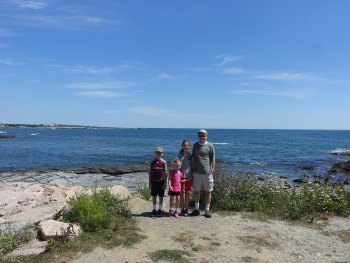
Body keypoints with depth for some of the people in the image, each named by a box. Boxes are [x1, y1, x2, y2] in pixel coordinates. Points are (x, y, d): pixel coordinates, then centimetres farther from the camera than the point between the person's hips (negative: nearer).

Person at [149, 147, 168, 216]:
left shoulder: (164, 162, -2)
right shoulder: (153, 162, 4)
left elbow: (166, 173, -1)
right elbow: (150, 173, 7)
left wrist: (165, 183, -5)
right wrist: (150, 183, 3)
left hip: (161, 182, -2)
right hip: (154, 181, 2)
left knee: (161, 196, 6)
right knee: (154, 196, 7)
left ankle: (160, 209, 18)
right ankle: (154, 209, 18)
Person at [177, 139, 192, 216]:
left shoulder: (190, 156, 1)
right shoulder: (179, 156, 0)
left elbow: (192, 167, 5)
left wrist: (192, 177, 2)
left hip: (188, 177, 0)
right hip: (181, 177, 0)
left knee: (187, 193, 7)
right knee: (181, 194, 5)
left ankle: (186, 209, 16)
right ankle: (182, 209, 16)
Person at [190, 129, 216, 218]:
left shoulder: (210, 146, -1)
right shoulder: (195, 145, 10)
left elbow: (213, 160, -1)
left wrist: (212, 171, -7)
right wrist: (192, 170, 11)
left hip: (207, 172, -3)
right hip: (196, 172, 3)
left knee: (208, 192, 5)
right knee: (196, 191, 9)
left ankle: (207, 210, 16)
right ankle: (196, 209, 21)